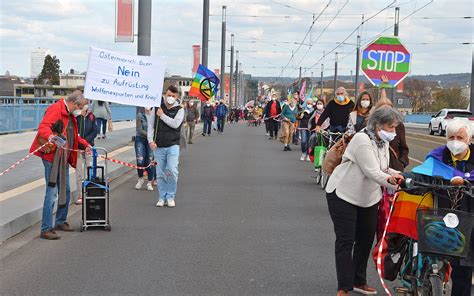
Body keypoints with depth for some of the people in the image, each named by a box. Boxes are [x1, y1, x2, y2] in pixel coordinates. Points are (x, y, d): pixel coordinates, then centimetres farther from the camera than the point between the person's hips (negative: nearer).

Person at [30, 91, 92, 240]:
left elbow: (74, 136, 31)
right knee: (52, 192, -9)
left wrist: (85, 145, 19)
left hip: (64, 159, 10)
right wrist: (50, 136, -45)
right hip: (52, 157, -10)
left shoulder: (71, 116, 19)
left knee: (65, 191, 18)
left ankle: (60, 222, 33)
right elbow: (43, 127, -26)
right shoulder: (55, 109, -12)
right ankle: (46, 229, -5)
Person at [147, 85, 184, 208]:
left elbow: (175, 124, -14)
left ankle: (170, 197, 1)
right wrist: (151, 140, -3)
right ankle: (162, 197, 18)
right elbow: (150, 125, 8)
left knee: (172, 171, -14)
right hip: (158, 147, 2)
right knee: (160, 174, 6)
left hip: (173, 146, -2)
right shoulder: (157, 108, 8)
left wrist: (162, 115, -8)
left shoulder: (179, 110, 2)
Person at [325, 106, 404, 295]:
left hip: (368, 198, 9)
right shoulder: (363, 140, -23)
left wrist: (394, 174, -12)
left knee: (366, 239, 12)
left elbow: (382, 169, 9)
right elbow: (372, 172, -31)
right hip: (343, 195, -9)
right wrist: (394, 183, -44)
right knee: (345, 241, -5)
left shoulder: (382, 142, 6)